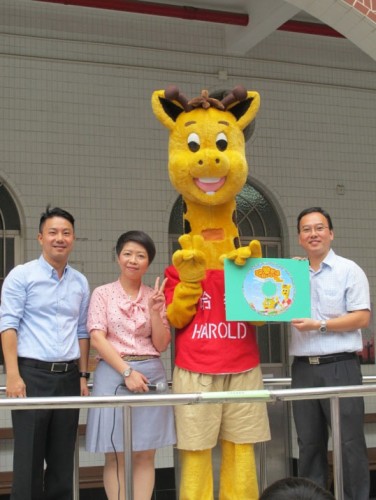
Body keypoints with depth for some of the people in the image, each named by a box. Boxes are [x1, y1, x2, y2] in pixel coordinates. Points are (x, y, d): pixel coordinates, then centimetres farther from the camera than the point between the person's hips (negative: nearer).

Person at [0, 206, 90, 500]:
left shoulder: (80, 282, 12)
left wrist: (83, 375, 11)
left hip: (68, 377, 5)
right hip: (32, 374, -4)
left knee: (63, 457, 9)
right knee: (29, 456, -1)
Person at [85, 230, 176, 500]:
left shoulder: (155, 296, 10)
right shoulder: (103, 293, 3)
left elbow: (161, 345, 5)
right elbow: (97, 338, -7)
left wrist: (155, 311, -9)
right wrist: (127, 371, -15)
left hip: (151, 375, 2)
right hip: (113, 374, -2)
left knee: (145, 455, 4)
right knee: (115, 455, 0)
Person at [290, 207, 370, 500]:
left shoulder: (349, 270, -1)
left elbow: (362, 318, -9)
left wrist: (319, 325, -15)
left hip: (340, 367, -4)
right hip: (303, 369, 4)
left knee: (350, 442, -1)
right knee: (309, 443, 10)